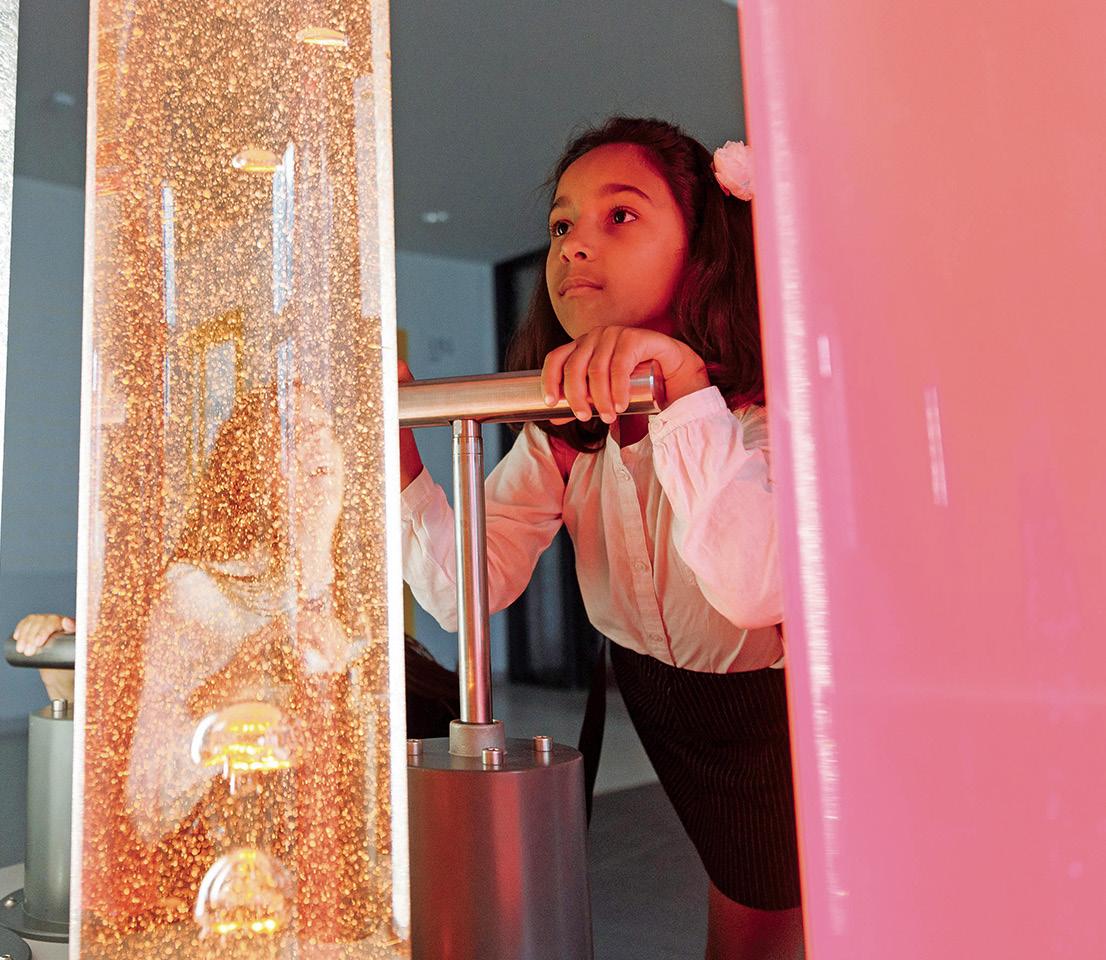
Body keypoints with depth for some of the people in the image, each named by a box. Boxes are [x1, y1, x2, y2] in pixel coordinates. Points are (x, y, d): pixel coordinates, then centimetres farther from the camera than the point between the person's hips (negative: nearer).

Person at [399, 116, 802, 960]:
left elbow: (756, 587, -46)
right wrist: (392, 447, -30)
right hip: (654, 694, 5)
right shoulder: (563, 431, -9)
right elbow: (466, 589, -19)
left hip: (777, 708, -4)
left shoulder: (765, 403, -26)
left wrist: (682, 378, -52)